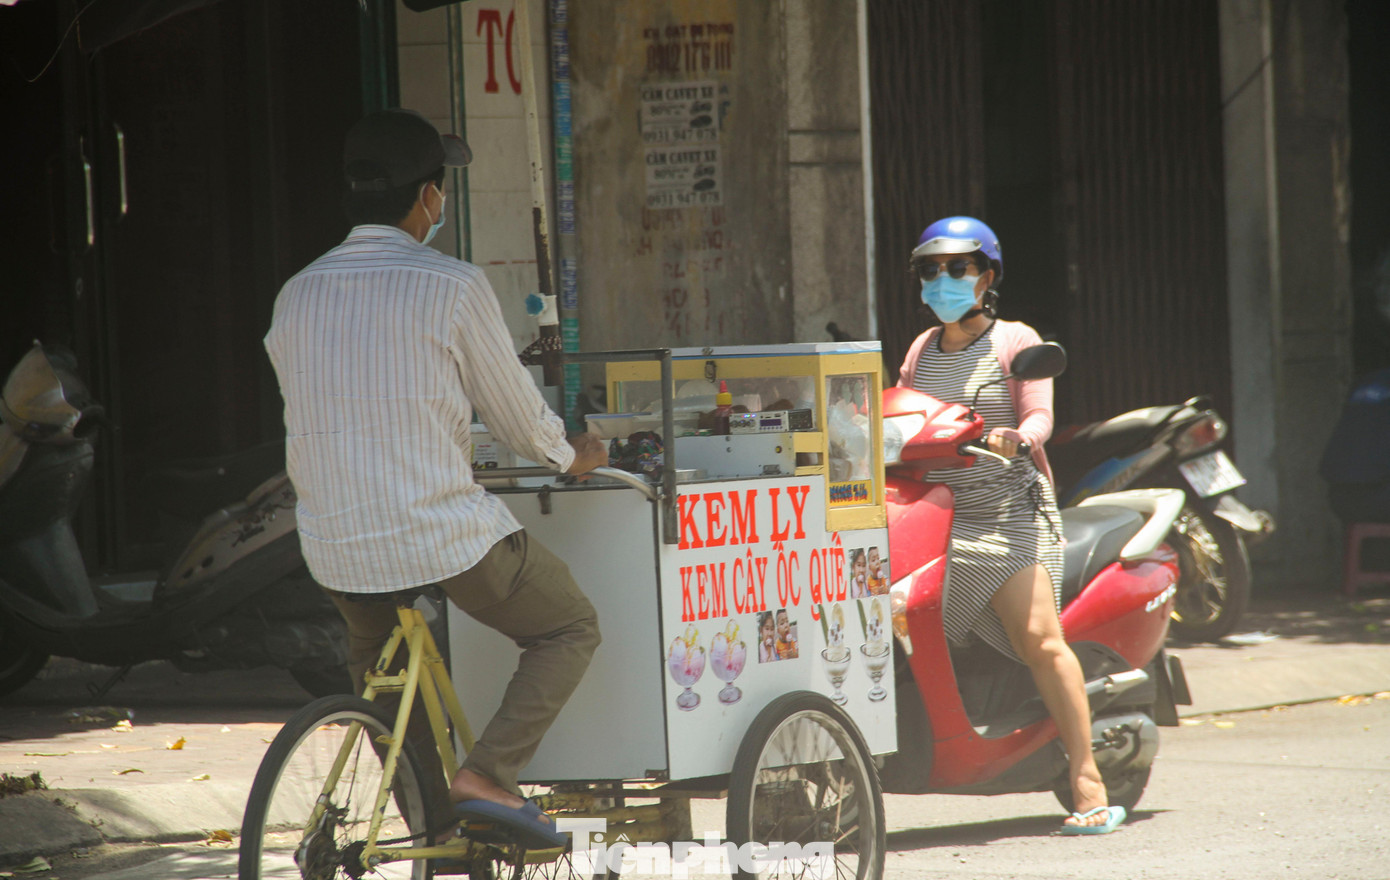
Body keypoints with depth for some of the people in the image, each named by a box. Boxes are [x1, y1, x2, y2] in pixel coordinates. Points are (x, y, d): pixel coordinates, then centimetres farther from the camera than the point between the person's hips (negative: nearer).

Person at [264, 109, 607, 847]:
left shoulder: (297, 294, 5)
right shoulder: (452, 287, -9)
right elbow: (516, 413, 0)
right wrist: (571, 456, 23)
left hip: (334, 547, 5)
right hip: (445, 535, -5)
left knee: (376, 658, 35)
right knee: (569, 630, 17)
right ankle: (488, 773, -1)